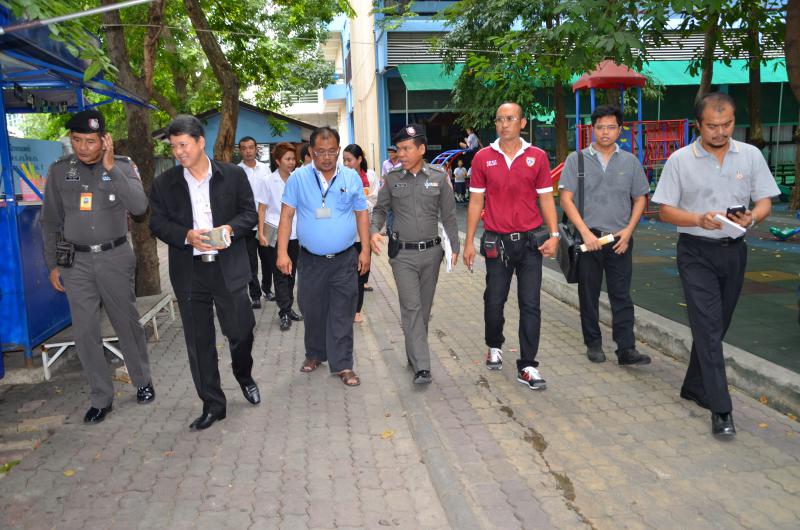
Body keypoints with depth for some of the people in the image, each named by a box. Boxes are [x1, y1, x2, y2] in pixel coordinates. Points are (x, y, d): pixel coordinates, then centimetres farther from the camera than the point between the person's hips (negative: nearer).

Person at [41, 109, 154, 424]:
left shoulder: (122, 166, -2)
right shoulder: (60, 171, 3)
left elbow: (139, 206, -18)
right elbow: (50, 222, 8)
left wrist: (111, 167, -20)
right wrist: (52, 264, 5)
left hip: (115, 257, -2)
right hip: (76, 261, 2)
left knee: (127, 323, 9)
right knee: (84, 331, 3)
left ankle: (143, 381, 27)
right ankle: (101, 397, 16)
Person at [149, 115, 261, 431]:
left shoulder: (233, 175, 1)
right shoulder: (164, 184, 4)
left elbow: (249, 213, 3)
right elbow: (158, 224, 2)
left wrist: (230, 228, -18)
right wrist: (187, 236, -17)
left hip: (228, 267, -1)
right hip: (188, 272, 1)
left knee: (241, 331, 4)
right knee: (199, 342, 7)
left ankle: (244, 375, 38)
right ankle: (213, 405, 21)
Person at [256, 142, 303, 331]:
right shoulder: (269, 182, -5)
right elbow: (262, 209, -1)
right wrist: (261, 233, -9)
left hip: (295, 234, 3)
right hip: (276, 233, -3)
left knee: (291, 273, 12)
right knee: (280, 274, 1)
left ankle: (288, 308, 24)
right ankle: (284, 313, 5)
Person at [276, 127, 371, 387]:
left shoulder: (352, 177, 1)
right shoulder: (298, 177, -3)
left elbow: (362, 214, 7)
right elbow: (286, 216, -3)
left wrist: (365, 250, 2)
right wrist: (282, 252, -9)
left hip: (345, 258, 0)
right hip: (310, 259, 0)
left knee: (342, 313, 3)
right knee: (312, 310, 13)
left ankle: (342, 364, 12)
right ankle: (314, 354, 33)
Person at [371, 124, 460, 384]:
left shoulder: (439, 177, 0)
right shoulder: (392, 179, 0)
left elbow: (448, 215, 5)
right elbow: (380, 209, 10)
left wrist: (455, 247, 2)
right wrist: (374, 231, -9)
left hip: (431, 252, 1)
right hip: (403, 255, -1)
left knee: (424, 307, 12)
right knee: (411, 308, -8)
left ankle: (414, 353, 30)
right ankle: (421, 366, -7)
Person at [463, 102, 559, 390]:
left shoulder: (537, 157, 2)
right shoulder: (483, 157, 2)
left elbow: (546, 198, 4)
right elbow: (475, 201, 4)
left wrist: (553, 234, -7)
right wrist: (469, 242, 1)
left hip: (530, 240, 0)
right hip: (496, 241, 0)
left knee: (530, 305, 1)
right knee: (494, 301, 11)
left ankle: (527, 366, 9)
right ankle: (494, 347, 37)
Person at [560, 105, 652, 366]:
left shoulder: (630, 161, 9)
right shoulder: (577, 159, 2)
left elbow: (640, 199, 13)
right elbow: (566, 199, -3)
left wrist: (628, 231, -2)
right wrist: (585, 232, -12)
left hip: (620, 240, 1)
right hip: (588, 239, -1)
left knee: (621, 296, 0)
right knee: (589, 295, 7)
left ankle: (626, 349, 3)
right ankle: (593, 344, 19)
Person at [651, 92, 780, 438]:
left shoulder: (751, 155, 4)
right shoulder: (680, 160, -4)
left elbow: (765, 202, 5)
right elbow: (665, 211, -3)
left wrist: (752, 217, -18)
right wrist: (700, 219, -21)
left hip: (734, 251, 4)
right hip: (696, 253, -4)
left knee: (716, 326, 13)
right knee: (708, 327, -10)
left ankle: (694, 387, 30)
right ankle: (721, 409, -8)